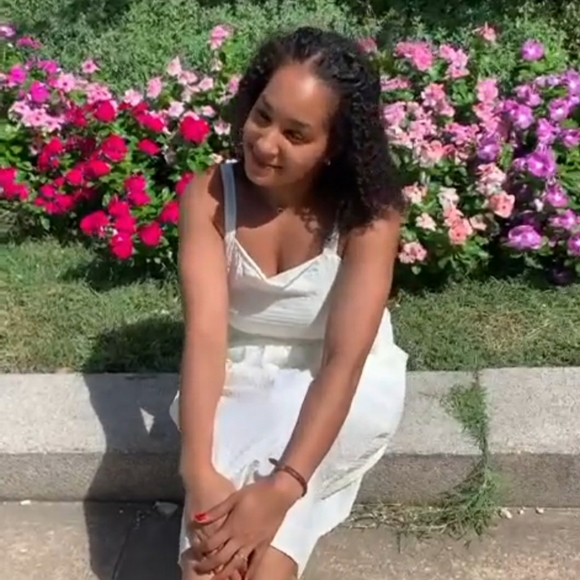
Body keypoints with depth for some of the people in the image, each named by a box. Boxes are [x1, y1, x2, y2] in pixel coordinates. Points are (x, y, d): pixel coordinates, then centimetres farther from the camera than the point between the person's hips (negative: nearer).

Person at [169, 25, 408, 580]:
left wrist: (280, 489, -39)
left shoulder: (369, 212, -21)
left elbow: (344, 358, -28)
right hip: (239, 385, 2)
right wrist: (200, 472, -36)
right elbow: (205, 334, -24)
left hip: (341, 392, -1)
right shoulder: (208, 196, -15)